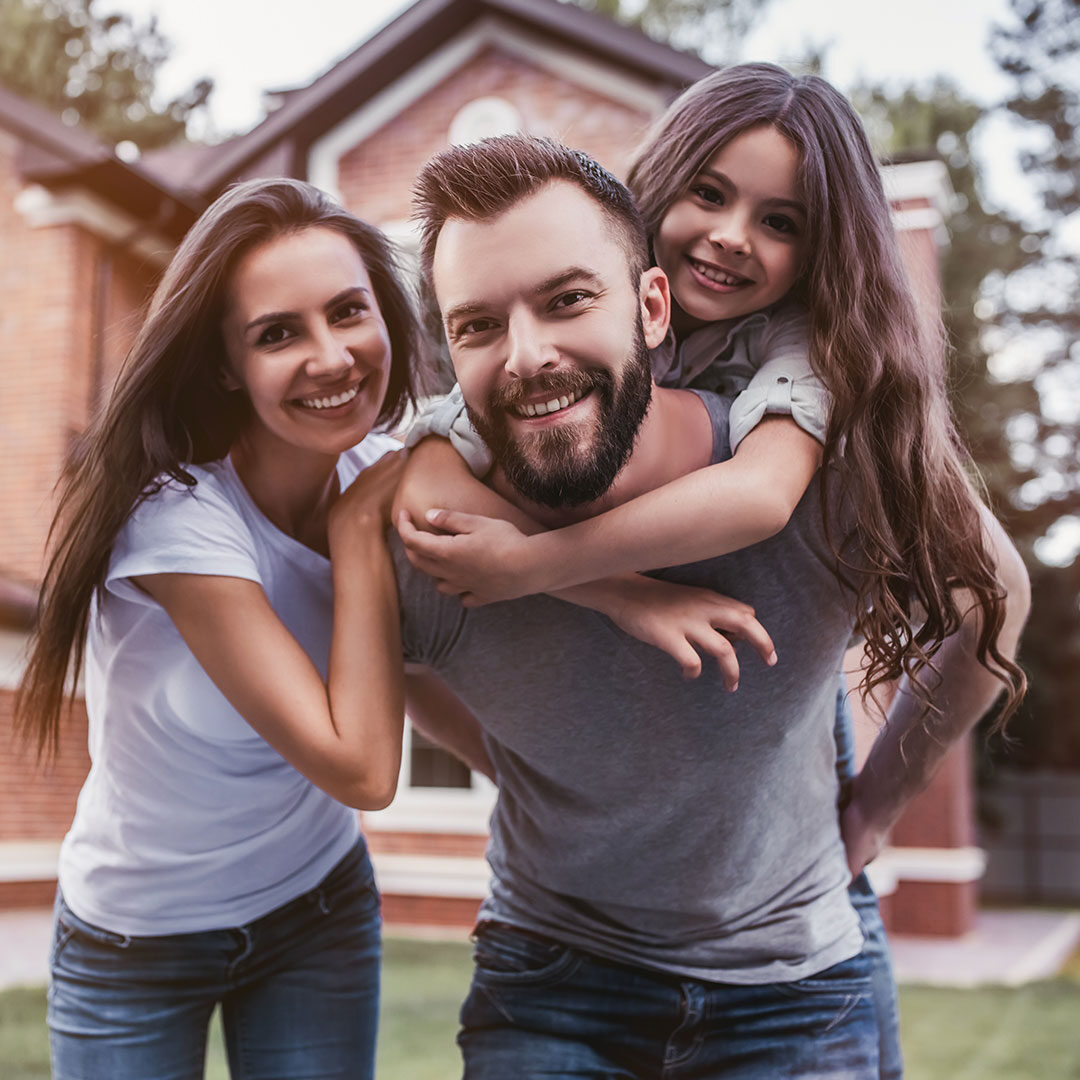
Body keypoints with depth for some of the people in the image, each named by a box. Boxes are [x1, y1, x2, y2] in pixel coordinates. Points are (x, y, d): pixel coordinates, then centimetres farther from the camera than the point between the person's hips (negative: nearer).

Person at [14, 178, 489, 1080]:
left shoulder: (387, 479, -12)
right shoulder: (179, 515, -29)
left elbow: (421, 683, -1)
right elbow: (359, 768, -31)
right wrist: (360, 530, -27)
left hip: (318, 909, 4)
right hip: (135, 937, -4)